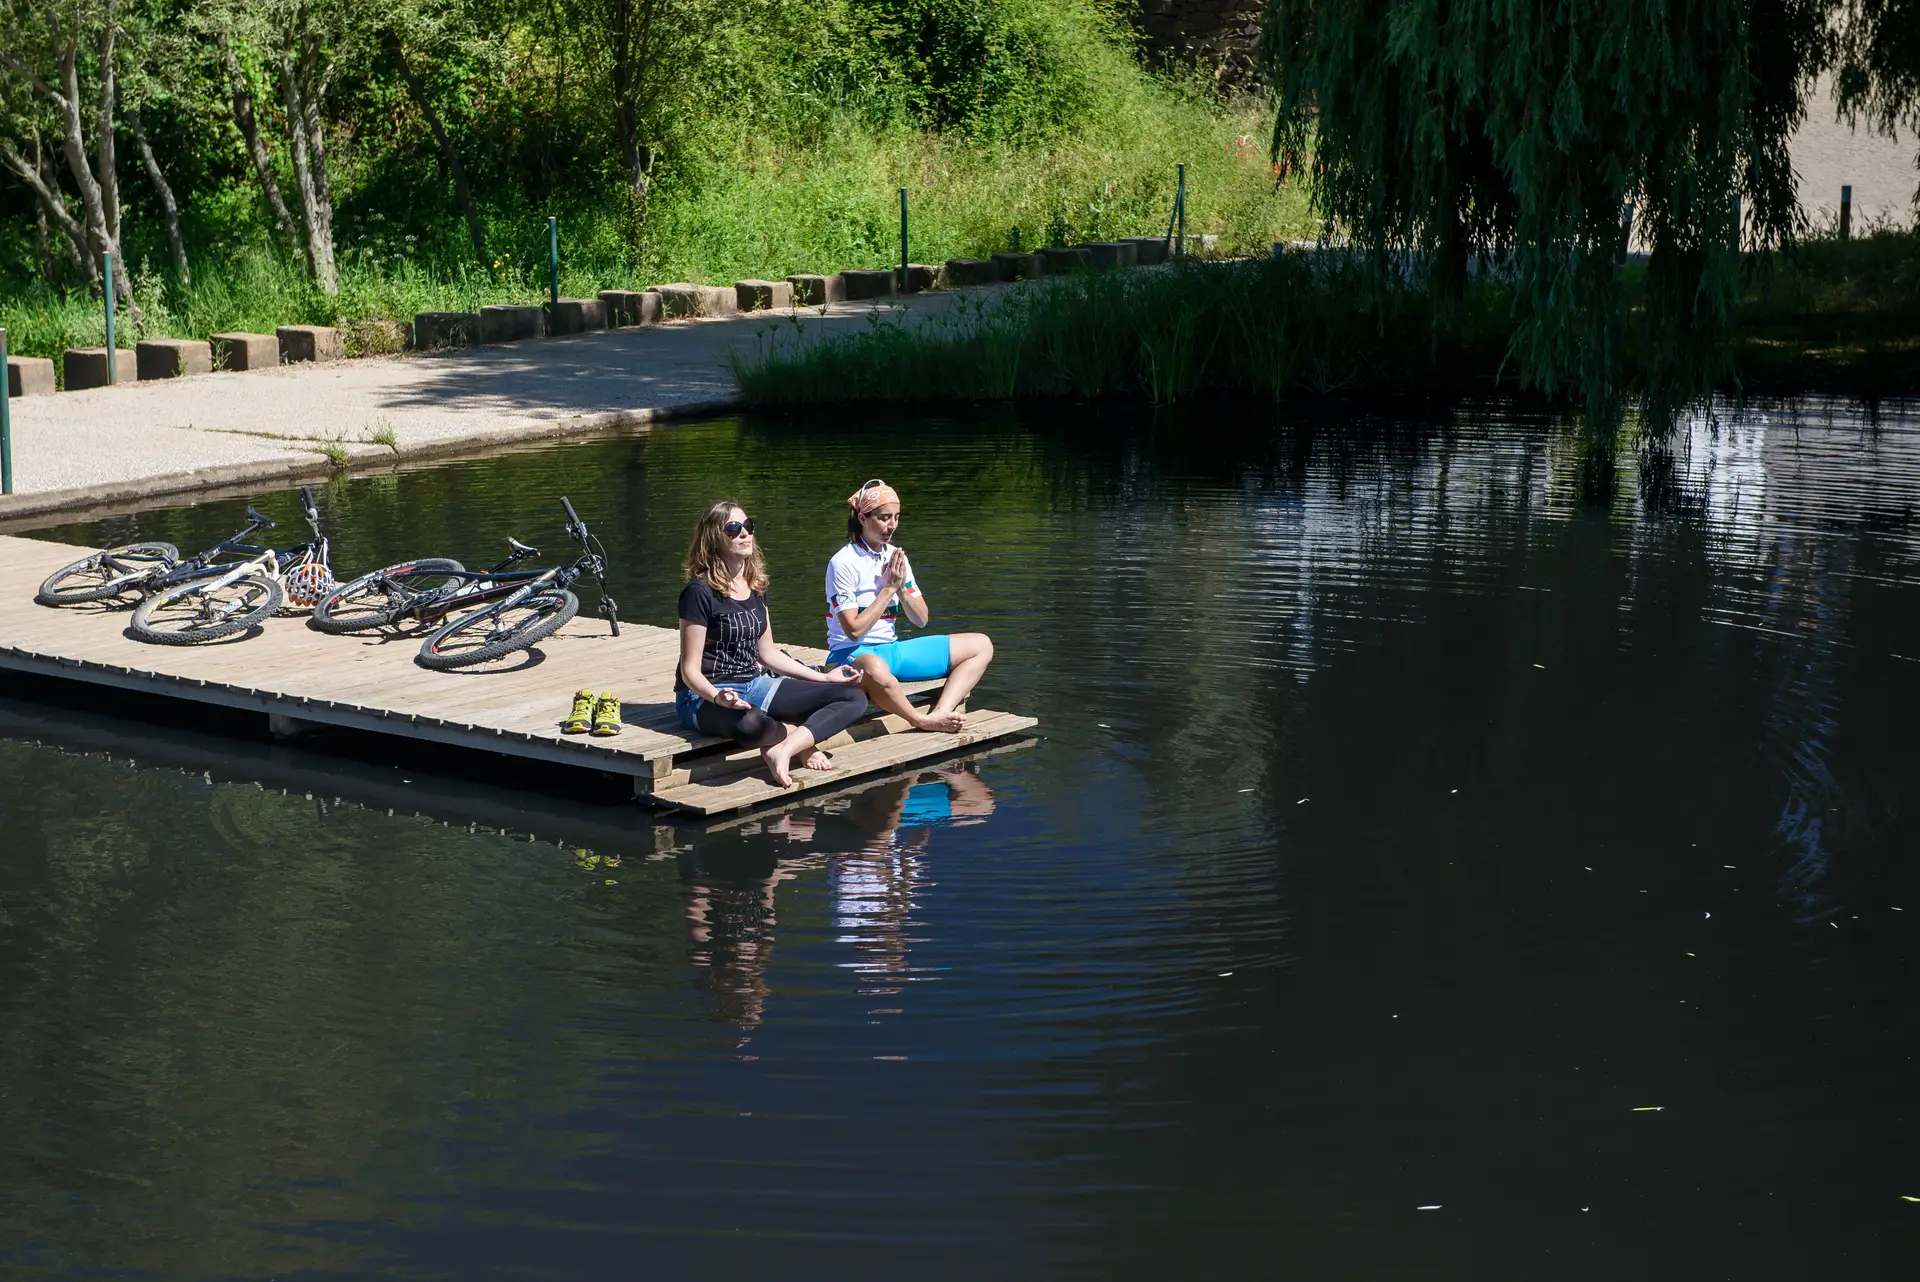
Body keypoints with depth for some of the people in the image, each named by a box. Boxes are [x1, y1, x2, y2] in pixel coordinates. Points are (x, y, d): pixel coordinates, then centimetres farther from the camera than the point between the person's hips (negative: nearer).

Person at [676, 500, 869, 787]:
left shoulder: (755, 587, 9)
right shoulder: (700, 592, -14)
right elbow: (690, 670, -15)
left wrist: (823, 677, 14)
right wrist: (718, 697, -34)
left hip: (754, 686, 8)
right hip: (706, 696, -8)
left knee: (853, 697, -4)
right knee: (749, 723, -45)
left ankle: (783, 748, -22)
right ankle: (802, 737, -11)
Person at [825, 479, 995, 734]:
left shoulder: (895, 557, 9)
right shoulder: (843, 563, -12)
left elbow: (921, 620, 11)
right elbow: (854, 630, -18)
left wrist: (902, 589, -7)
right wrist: (889, 589, -13)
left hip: (891, 650, 8)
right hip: (853, 654, -8)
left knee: (980, 646, -1)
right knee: (874, 668, -47)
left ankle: (941, 714, -24)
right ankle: (923, 722, -21)